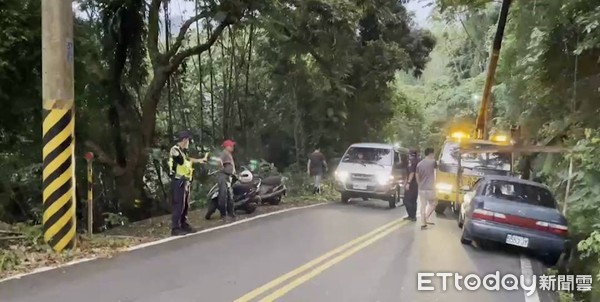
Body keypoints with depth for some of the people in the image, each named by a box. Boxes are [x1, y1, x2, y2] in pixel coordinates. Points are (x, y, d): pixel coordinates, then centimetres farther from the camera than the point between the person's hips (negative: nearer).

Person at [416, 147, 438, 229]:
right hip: (430, 188, -4)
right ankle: (426, 218, 4)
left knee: (423, 205, 9)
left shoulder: (419, 164, 6)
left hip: (421, 188, 5)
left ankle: (423, 224, 9)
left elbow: (417, 178, 9)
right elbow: (437, 167, 15)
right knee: (433, 203, 16)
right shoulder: (433, 161, -8)